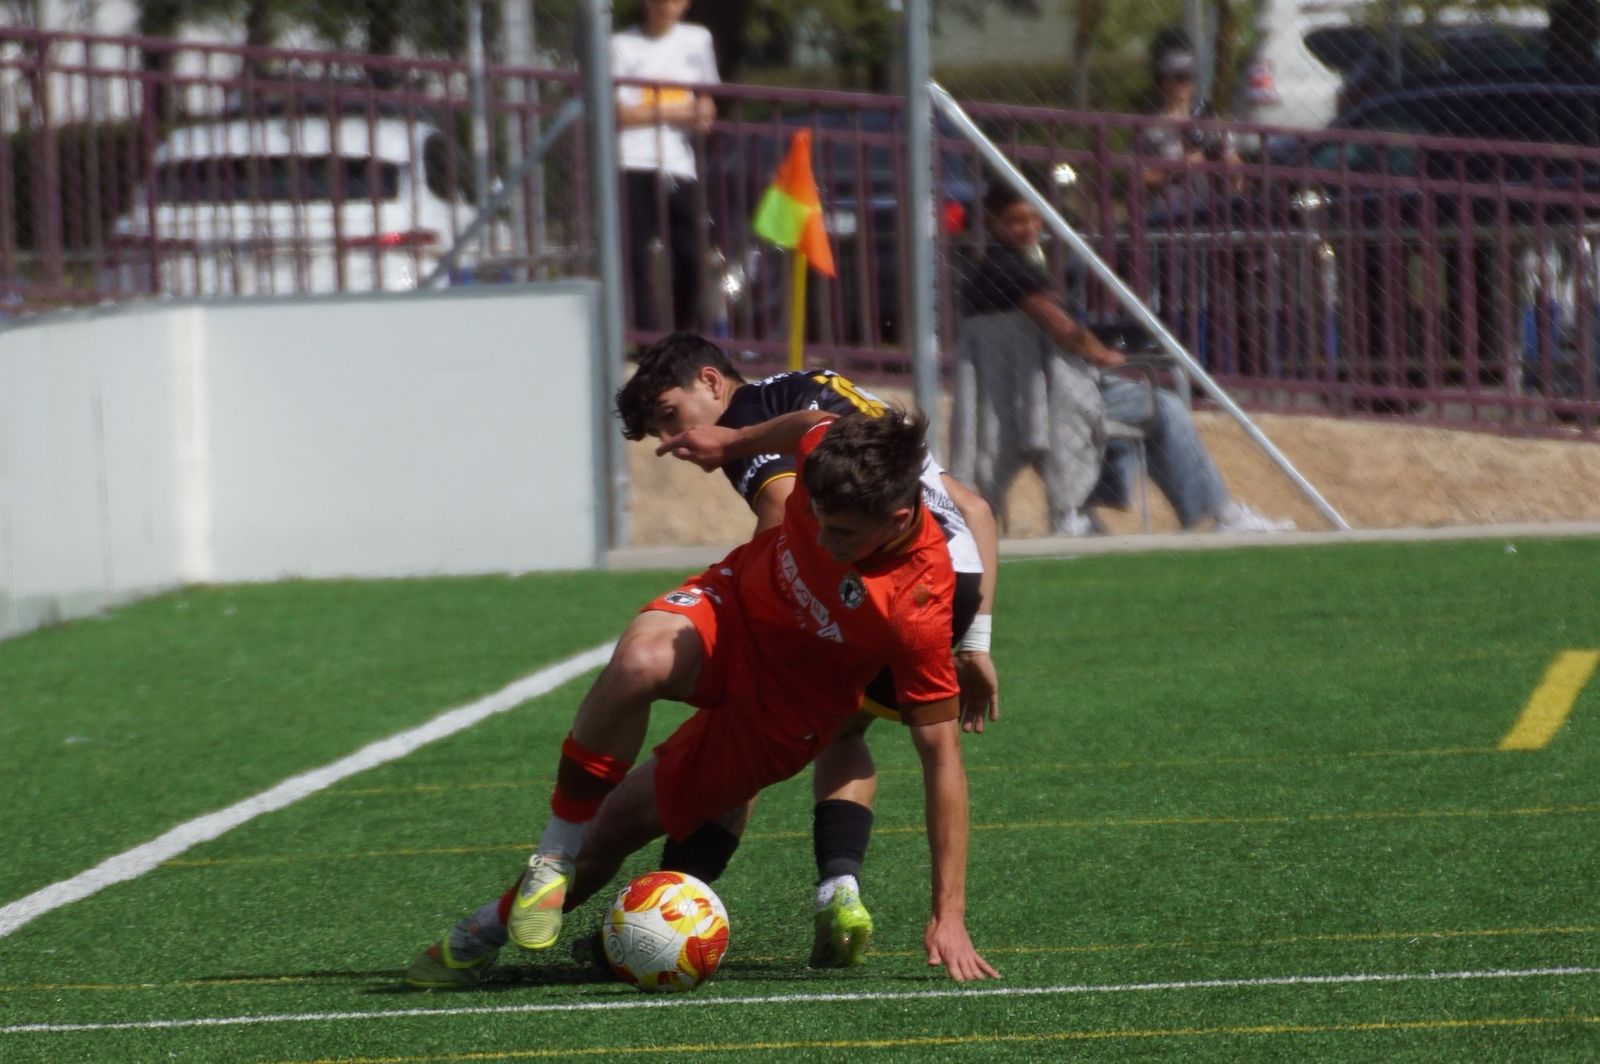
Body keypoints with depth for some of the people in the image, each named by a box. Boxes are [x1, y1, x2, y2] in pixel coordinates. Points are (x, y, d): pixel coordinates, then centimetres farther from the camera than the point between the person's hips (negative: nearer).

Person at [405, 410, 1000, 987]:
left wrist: (949, 914, -26)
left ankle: (488, 930, 23)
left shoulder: (918, 606, -35)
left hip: (782, 710, -3)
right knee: (637, 663, -33)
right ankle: (555, 853, -16)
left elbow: (941, 752, -28)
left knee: (614, 832, -2)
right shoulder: (824, 450, -25)